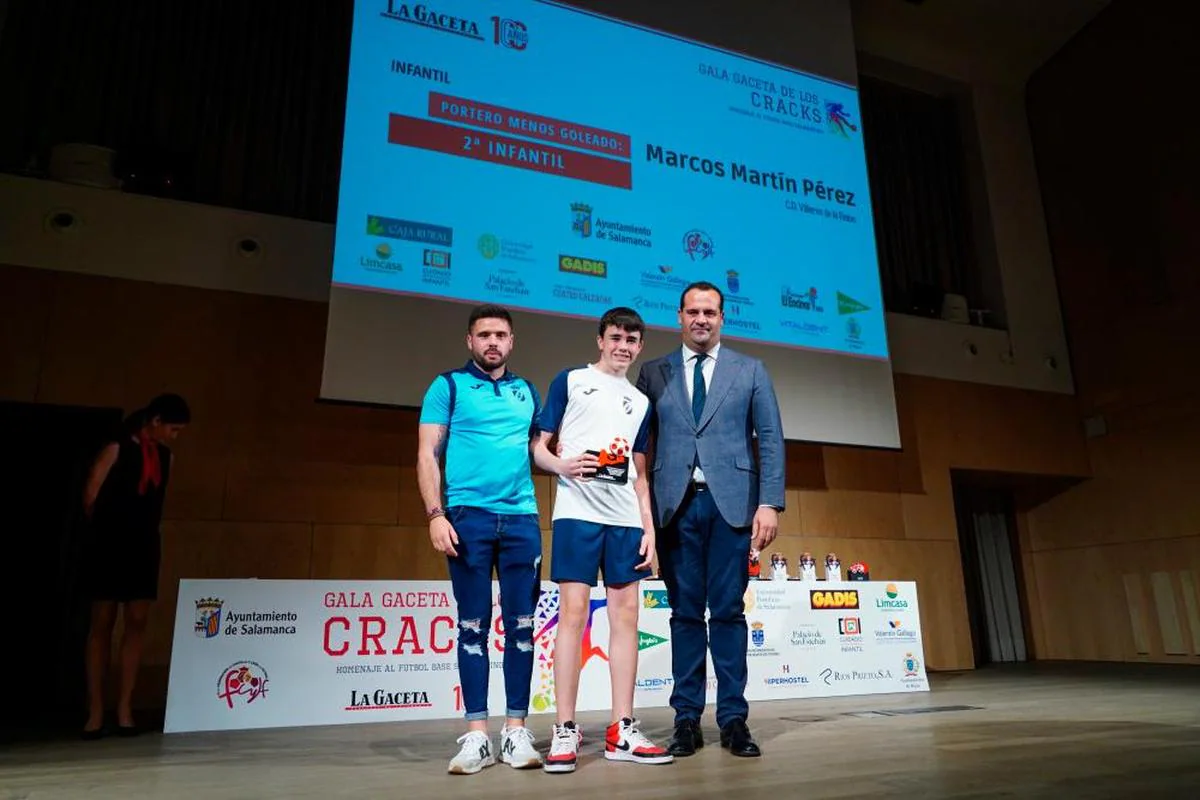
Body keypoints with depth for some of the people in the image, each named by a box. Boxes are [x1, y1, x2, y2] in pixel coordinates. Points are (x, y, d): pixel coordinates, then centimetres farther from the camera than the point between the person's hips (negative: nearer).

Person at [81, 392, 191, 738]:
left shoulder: (166, 458, 8)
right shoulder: (117, 448, -8)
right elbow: (90, 497, -4)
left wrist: (148, 535, 10)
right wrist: (106, 530, 7)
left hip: (144, 548, 5)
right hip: (109, 547, -5)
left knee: (137, 623, 3)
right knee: (102, 623, 1)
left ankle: (125, 708, 9)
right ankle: (96, 711, 7)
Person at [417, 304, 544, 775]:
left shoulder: (527, 392, 15)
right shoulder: (448, 386, 5)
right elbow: (427, 455, -2)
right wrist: (435, 514, -12)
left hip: (522, 518, 3)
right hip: (468, 515, -3)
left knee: (521, 625, 3)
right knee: (473, 625, 2)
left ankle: (516, 731, 12)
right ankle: (477, 735, 10)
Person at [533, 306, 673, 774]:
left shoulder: (641, 402, 19)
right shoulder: (571, 380, 9)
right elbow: (539, 446, 5)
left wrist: (649, 527, 9)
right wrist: (562, 465, -16)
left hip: (626, 520, 4)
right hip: (577, 512, -4)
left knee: (626, 616, 2)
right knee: (574, 613, -7)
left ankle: (621, 731, 9)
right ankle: (565, 731, 1)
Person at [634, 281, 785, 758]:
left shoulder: (750, 371, 12)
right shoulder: (654, 373, 12)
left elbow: (770, 439, 6)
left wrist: (770, 502, -5)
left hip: (731, 503, 0)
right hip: (675, 505, 1)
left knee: (728, 611, 2)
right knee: (685, 613, 4)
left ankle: (734, 719, 10)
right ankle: (687, 719, 11)